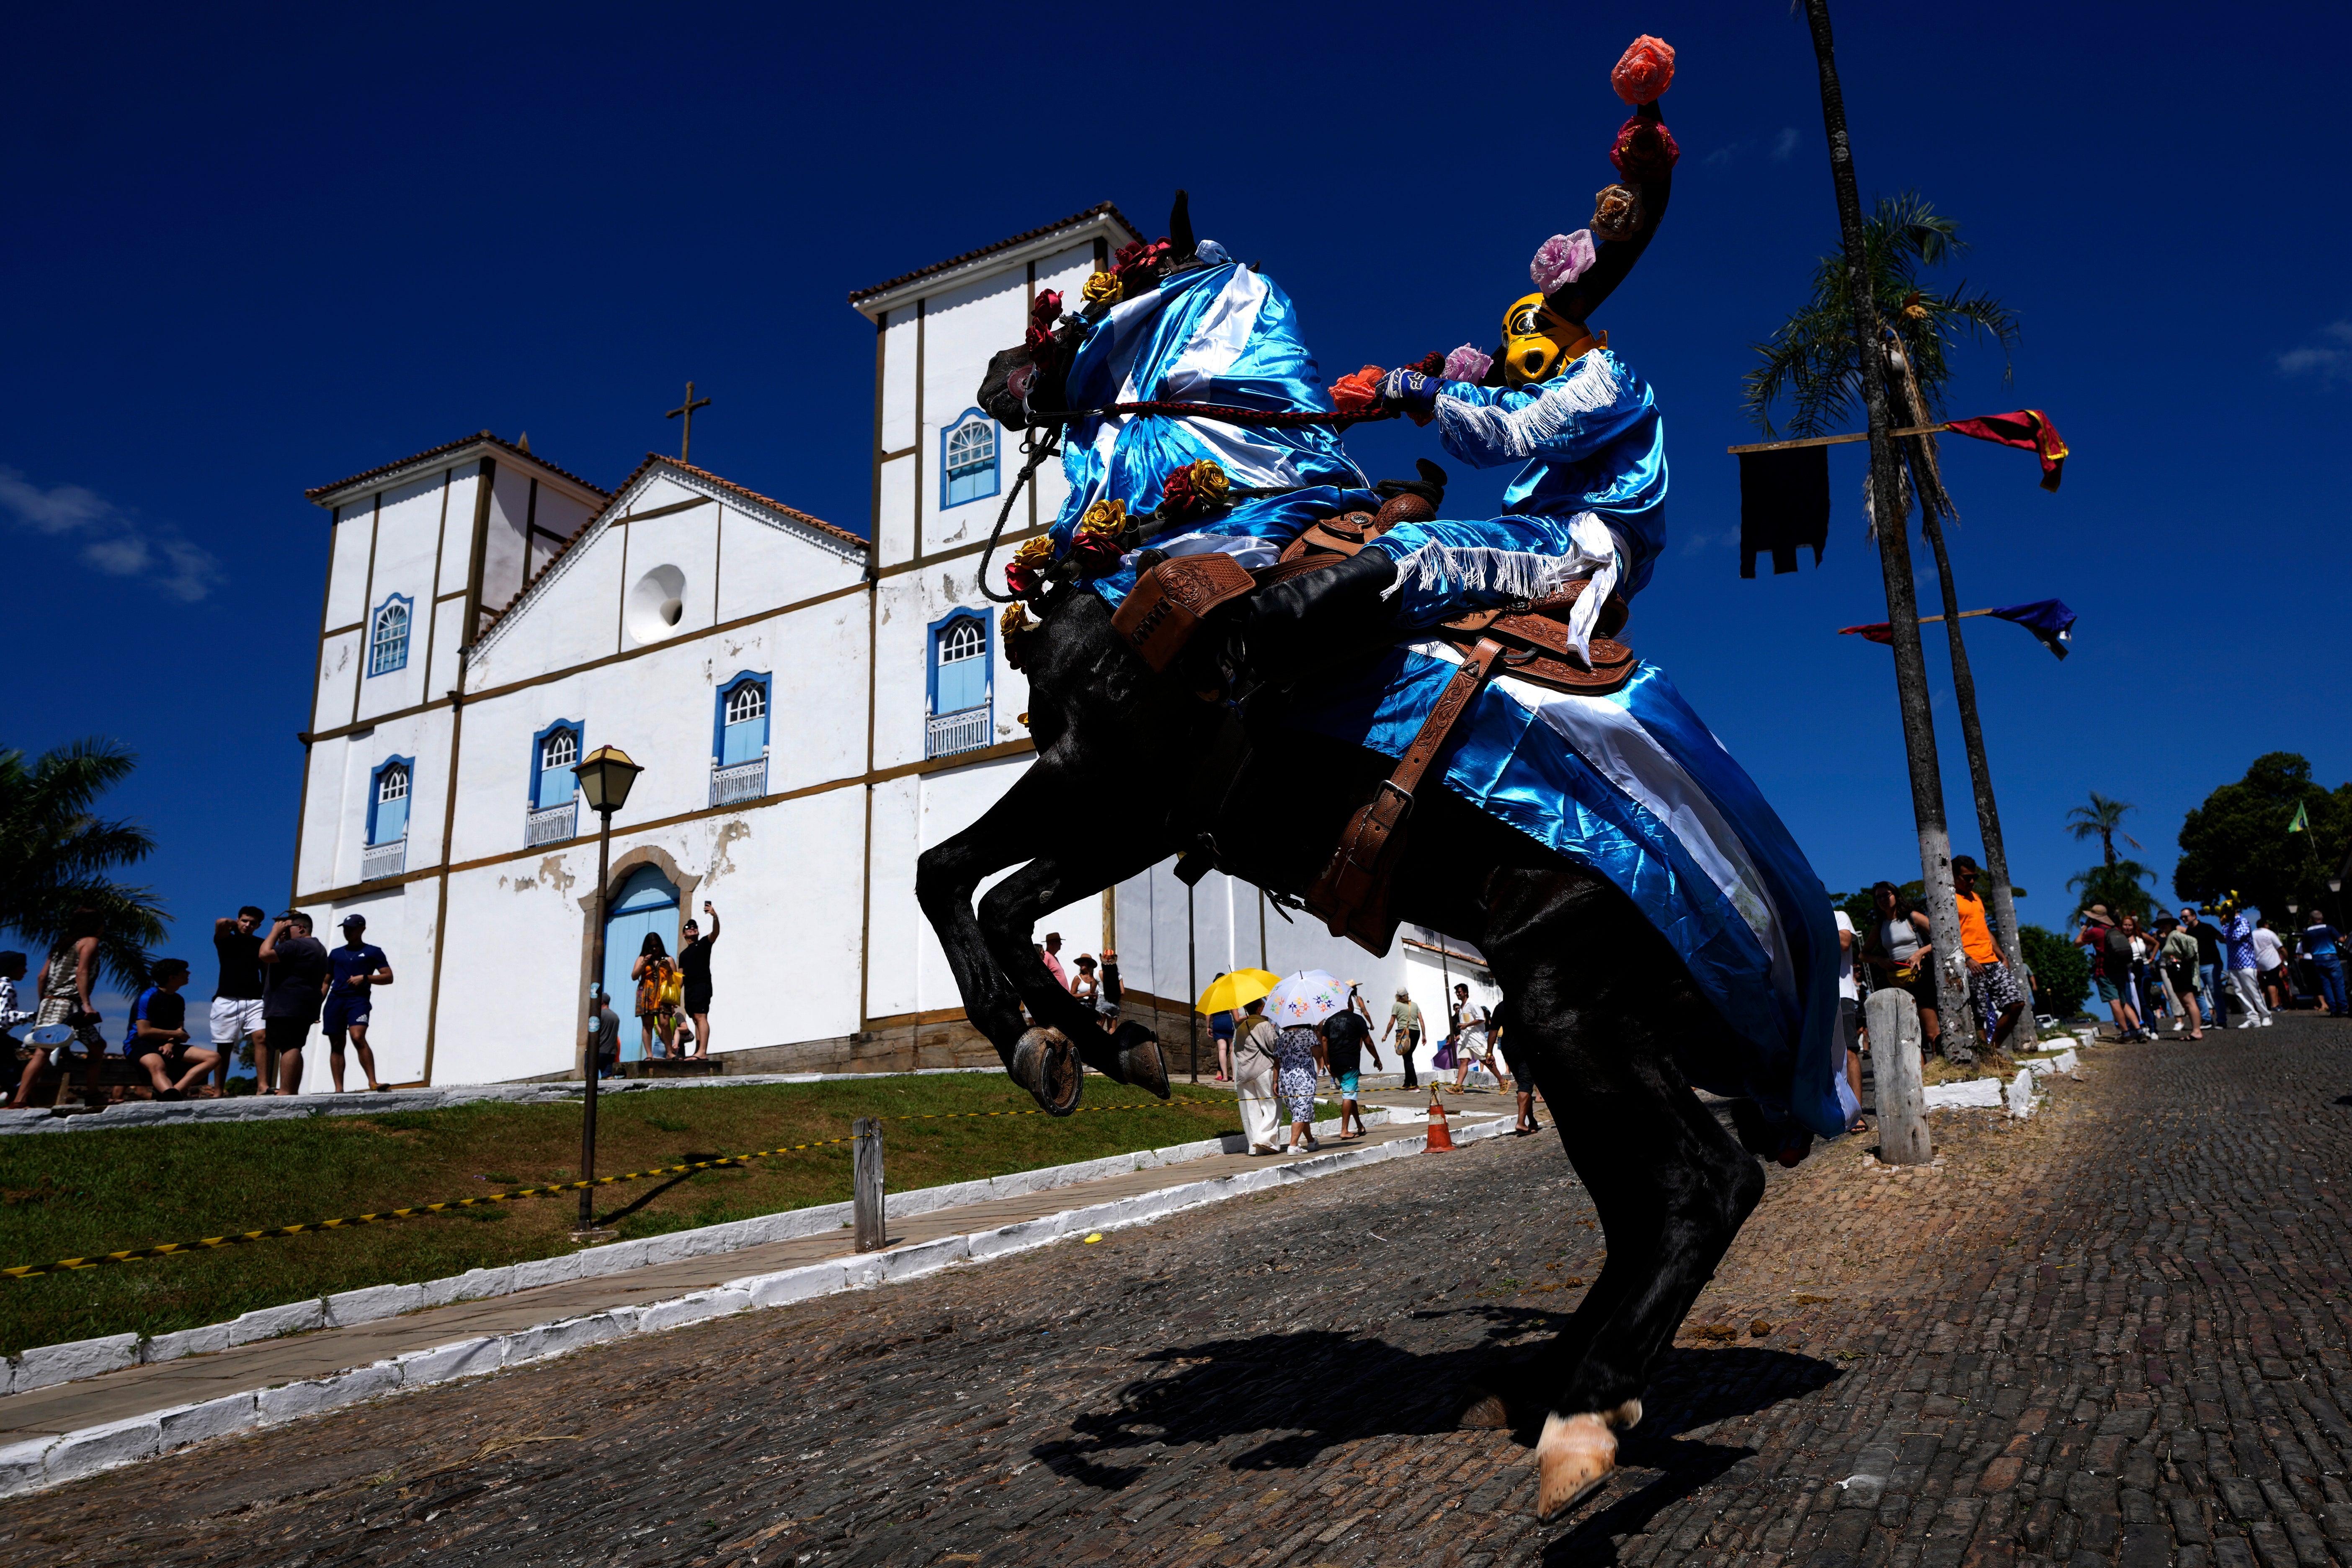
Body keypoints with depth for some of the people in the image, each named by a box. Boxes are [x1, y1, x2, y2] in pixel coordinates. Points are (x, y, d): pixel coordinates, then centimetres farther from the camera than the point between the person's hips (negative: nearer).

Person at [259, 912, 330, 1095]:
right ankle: (294, 1091, 11)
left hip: (287, 1009, -10)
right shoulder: (319, 948, 22)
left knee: (288, 1048, -11)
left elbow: (265, 954, -17)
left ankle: (285, 1091, -14)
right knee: (295, 1048, 12)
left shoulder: (296, 945, -12)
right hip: (307, 1009, 10)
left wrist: (275, 932, -6)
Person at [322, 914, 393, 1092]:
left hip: (358, 999, -5)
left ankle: (373, 1083, -26)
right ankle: (338, 1089, 1)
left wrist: (365, 978, -10)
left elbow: (388, 977, 4)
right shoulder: (336, 954, 21)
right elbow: (326, 983, 24)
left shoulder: (373, 952, 10)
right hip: (335, 1000, 5)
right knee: (336, 1045, 0)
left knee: (358, 1038, -24)